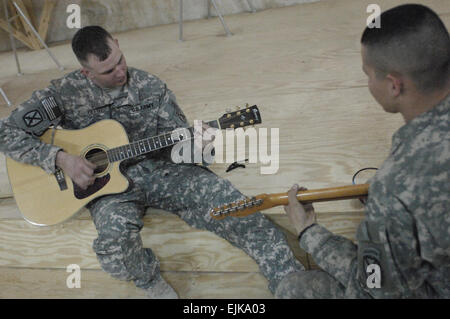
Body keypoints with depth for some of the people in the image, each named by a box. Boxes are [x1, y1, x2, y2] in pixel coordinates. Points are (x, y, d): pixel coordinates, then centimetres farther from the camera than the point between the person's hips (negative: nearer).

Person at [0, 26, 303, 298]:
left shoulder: (151, 87, 0)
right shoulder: (64, 94, -6)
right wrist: (60, 157, -19)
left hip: (160, 169, 2)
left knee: (228, 202, -21)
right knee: (115, 235, -37)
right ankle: (150, 279, -1)